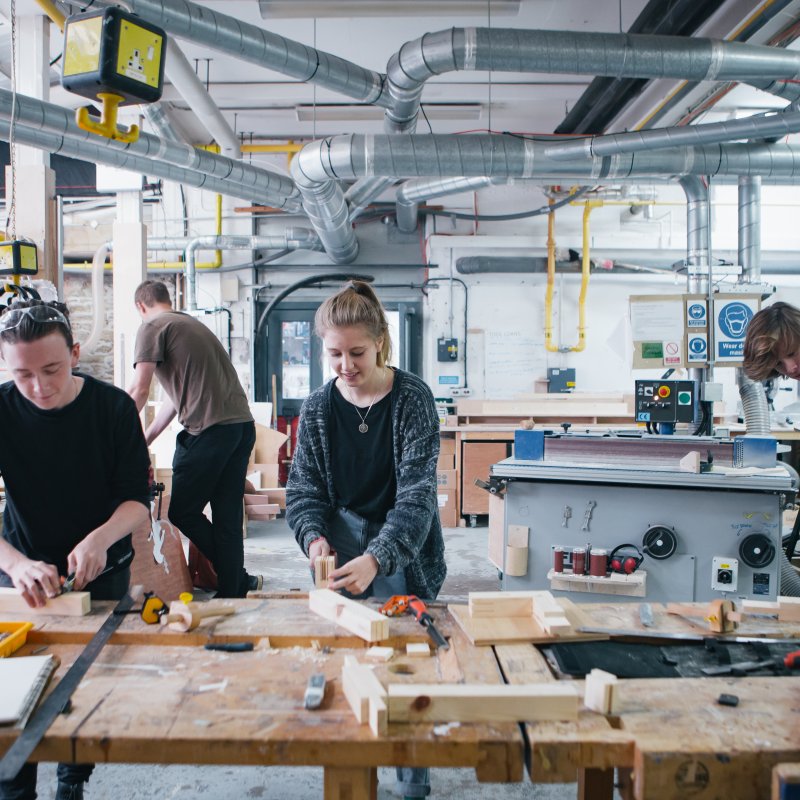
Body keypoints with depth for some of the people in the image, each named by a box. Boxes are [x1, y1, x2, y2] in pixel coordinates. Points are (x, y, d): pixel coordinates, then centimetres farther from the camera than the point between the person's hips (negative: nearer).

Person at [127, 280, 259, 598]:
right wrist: (144, 439, 28)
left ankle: (239, 581, 12)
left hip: (209, 429, -8)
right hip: (242, 424, 8)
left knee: (182, 512, 5)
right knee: (228, 517, 10)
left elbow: (139, 390, -6)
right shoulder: (191, 323, 27)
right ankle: (233, 591, 14)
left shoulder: (152, 327, 2)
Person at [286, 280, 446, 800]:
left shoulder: (413, 399, -12)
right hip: (342, 557, 3)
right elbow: (304, 488, 3)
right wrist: (314, 537, -18)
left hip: (404, 558, -2)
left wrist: (375, 559, -30)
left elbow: (417, 492, -19)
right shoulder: (319, 408, -1)